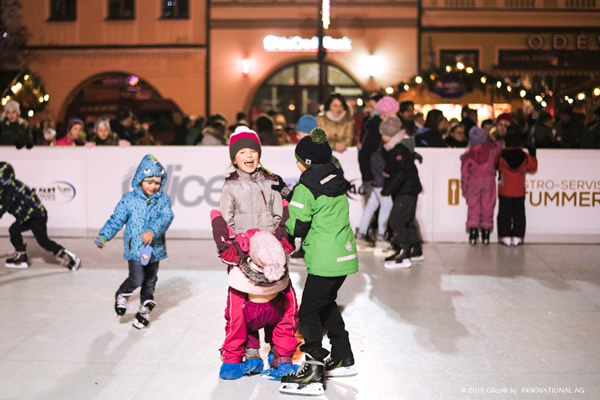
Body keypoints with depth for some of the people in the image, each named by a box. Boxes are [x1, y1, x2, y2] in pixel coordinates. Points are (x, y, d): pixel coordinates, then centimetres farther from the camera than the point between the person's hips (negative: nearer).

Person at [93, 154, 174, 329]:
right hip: (134, 247, -3)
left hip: (154, 247, 3)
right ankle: (122, 295, 19)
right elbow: (117, 219, 3)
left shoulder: (163, 199, -1)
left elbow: (166, 217, -17)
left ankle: (145, 308, 33)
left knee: (150, 280, 14)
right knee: (137, 279, -12)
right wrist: (103, 236, -2)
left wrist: (153, 231, -34)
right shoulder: (129, 199, -4)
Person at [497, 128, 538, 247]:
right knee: (519, 213, 8)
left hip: (504, 191, -1)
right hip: (520, 191, 1)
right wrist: (533, 155, 15)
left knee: (504, 213, 5)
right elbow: (532, 169, 6)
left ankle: (505, 236, 3)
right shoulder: (525, 156, -6)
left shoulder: (501, 155, -10)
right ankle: (517, 237, 6)